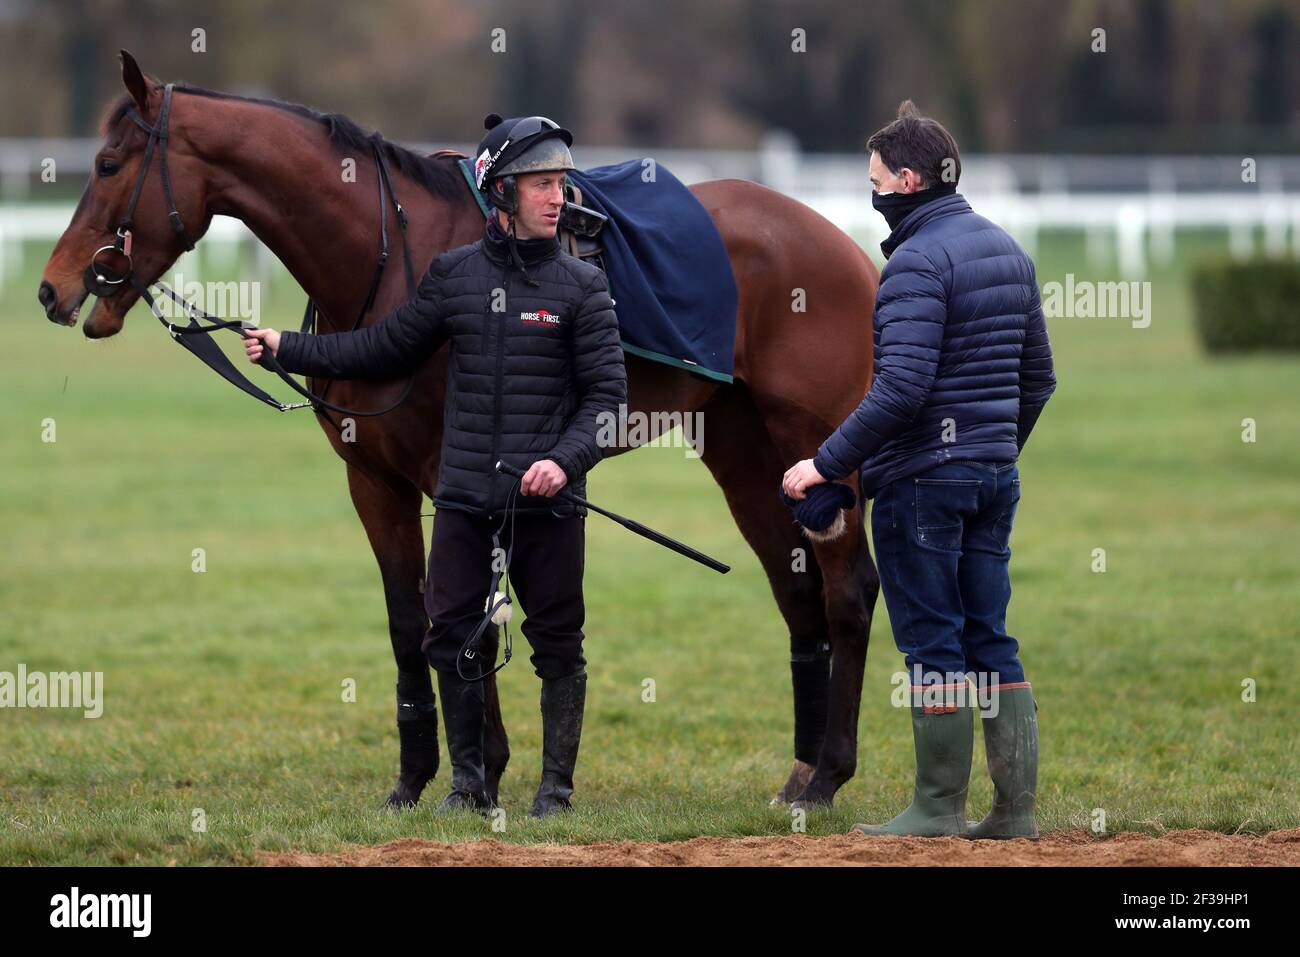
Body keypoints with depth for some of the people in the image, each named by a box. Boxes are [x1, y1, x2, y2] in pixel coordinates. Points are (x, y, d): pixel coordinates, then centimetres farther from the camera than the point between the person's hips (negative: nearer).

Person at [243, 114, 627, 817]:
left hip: (547, 500, -2)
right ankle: (468, 782, 16)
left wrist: (567, 459, -18)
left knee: (557, 646, 2)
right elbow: (382, 352, 15)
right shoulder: (452, 276, 7)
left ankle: (557, 785, 13)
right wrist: (286, 349, 12)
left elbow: (606, 392, -3)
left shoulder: (581, 286, 0)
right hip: (464, 498, 3)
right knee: (451, 640, 4)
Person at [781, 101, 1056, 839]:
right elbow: (1039, 376, 17)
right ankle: (1017, 808, 8)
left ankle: (940, 808, 1)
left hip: (922, 479, -8)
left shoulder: (918, 260, -15)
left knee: (932, 643, -2)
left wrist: (827, 465, -17)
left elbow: (902, 388, -23)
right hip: (996, 475, 8)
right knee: (991, 639, 10)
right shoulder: (1008, 251, 12)